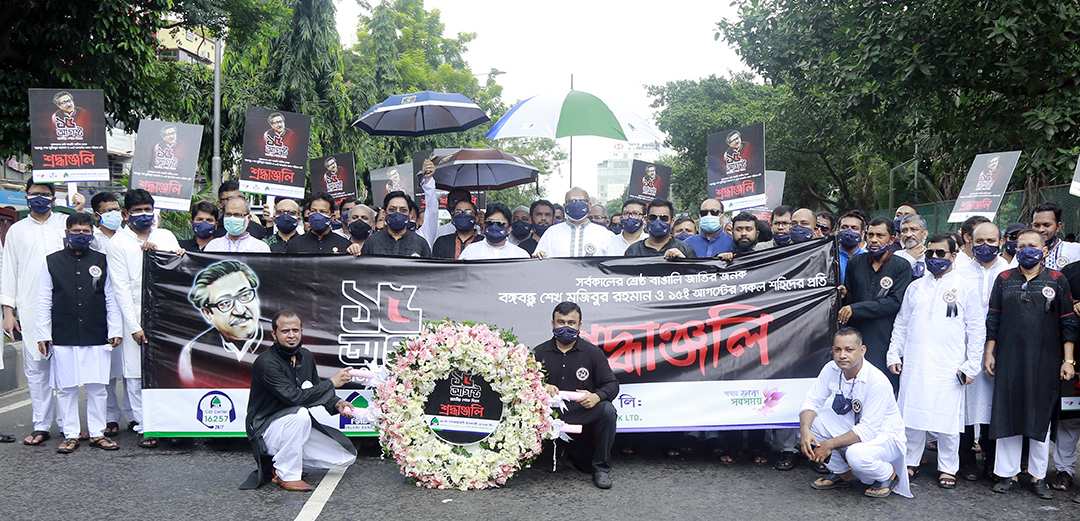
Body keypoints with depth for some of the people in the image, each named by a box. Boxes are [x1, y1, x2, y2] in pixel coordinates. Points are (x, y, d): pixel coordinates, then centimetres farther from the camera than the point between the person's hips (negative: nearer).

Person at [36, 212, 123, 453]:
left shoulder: (102, 262, 8)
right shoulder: (52, 262, 6)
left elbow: (111, 298, 10)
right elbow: (44, 302, 7)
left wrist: (115, 330, 4)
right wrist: (43, 334, 2)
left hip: (96, 337, 0)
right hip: (63, 337, 0)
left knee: (97, 386, 3)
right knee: (66, 388, 4)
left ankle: (97, 433, 13)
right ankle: (70, 435, 14)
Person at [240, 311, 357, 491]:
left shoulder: (306, 356, 3)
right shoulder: (266, 363, -21)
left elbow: (316, 390, 16)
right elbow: (294, 397, -29)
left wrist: (337, 404, -4)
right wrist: (332, 383, -23)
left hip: (297, 427, 8)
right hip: (266, 431, -8)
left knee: (348, 457, 1)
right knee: (299, 414, -38)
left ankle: (280, 460, 13)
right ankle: (287, 474, -17)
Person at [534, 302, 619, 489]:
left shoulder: (592, 352, 7)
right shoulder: (539, 352, 9)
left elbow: (612, 384, 2)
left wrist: (596, 396, -20)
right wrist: (541, 388, -17)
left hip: (583, 414, -2)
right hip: (550, 416, 2)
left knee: (607, 410, -31)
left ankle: (601, 469, -8)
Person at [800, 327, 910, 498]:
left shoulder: (877, 382, -29)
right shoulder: (831, 369, -10)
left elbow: (868, 430, -29)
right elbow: (811, 401, -4)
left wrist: (830, 444, -30)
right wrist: (805, 431, -24)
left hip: (884, 436, -6)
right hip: (851, 428, 7)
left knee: (856, 454, -38)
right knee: (808, 421, -15)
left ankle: (889, 474, 0)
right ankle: (842, 473, 6)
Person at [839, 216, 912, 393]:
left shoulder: (901, 266, 1)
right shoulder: (855, 262, 12)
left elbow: (895, 302, -10)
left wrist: (855, 309, -14)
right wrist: (844, 295, -7)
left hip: (885, 340, -3)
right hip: (856, 337, 3)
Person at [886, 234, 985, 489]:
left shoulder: (965, 287, 3)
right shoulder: (915, 287, 14)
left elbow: (977, 329, 1)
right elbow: (901, 323, 17)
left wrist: (972, 365, -4)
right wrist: (893, 354, 9)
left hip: (949, 367, -3)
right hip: (914, 365, 3)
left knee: (947, 417, 0)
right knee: (910, 414, 6)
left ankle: (948, 468, 15)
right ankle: (911, 461, 20)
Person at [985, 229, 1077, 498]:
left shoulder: (1057, 280, 2)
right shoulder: (1004, 279, 6)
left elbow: (1068, 322, 2)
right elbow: (993, 319, 8)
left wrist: (1068, 359, -3)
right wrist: (989, 353, 5)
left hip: (1045, 362, -1)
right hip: (1008, 360, 1)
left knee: (1041, 415, 6)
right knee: (1007, 413, 4)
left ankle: (1039, 476, 16)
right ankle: (1008, 473, 14)